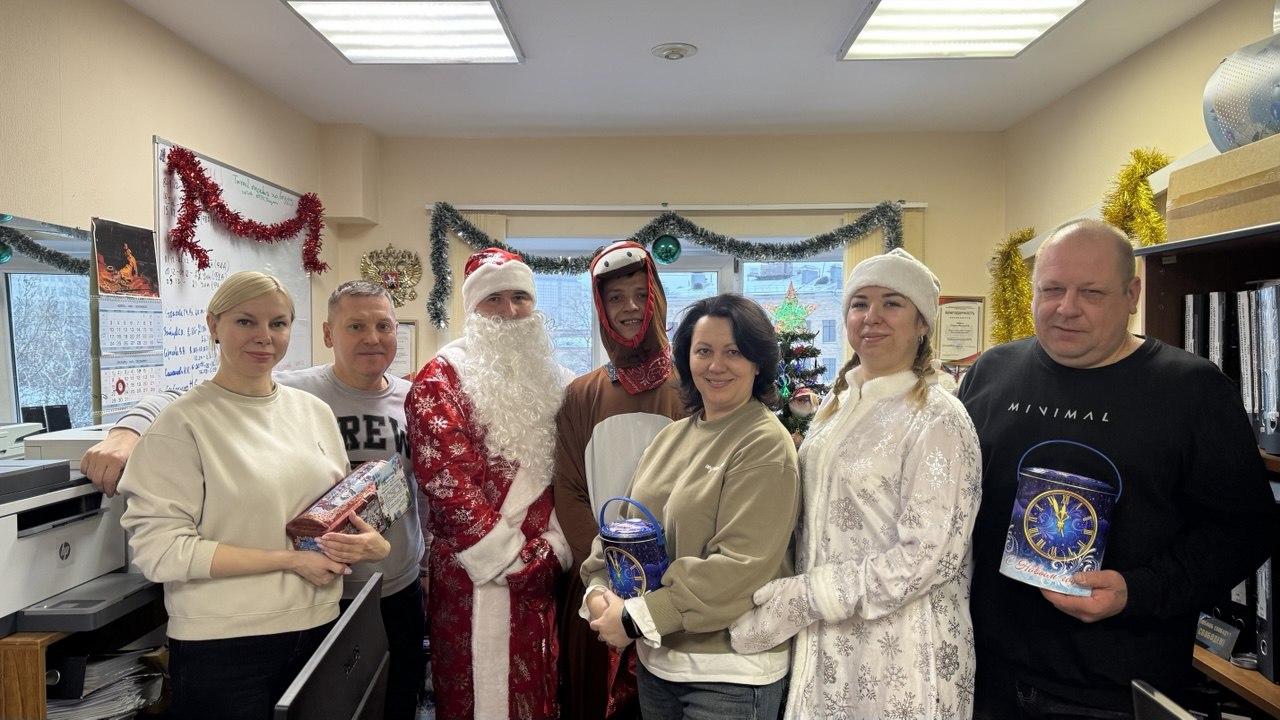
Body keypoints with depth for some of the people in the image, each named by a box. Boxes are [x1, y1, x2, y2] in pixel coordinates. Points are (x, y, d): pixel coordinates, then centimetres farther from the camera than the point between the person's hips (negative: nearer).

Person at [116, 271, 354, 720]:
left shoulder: (314, 410, 5)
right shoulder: (183, 424, -10)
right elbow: (159, 549, -15)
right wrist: (289, 560, -18)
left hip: (318, 628, 5)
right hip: (223, 646, -5)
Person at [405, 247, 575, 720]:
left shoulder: (554, 382, 11)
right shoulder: (442, 377, -5)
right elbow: (447, 480, -14)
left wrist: (555, 549, -1)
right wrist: (514, 560, -13)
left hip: (545, 573, 5)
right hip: (474, 575, -4)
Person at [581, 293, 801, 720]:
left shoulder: (765, 445, -15)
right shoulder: (672, 436, 6)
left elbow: (741, 567, -23)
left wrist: (636, 617, -20)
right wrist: (598, 588, -9)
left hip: (731, 672, -6)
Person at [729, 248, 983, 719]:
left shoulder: (938, 420, -15)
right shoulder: (835, 406, 6)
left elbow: (926, 558, -20)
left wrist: (796, 603, -19)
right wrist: (784, 596, -1)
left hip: (899, 650, -6)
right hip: (823, 640, 6)